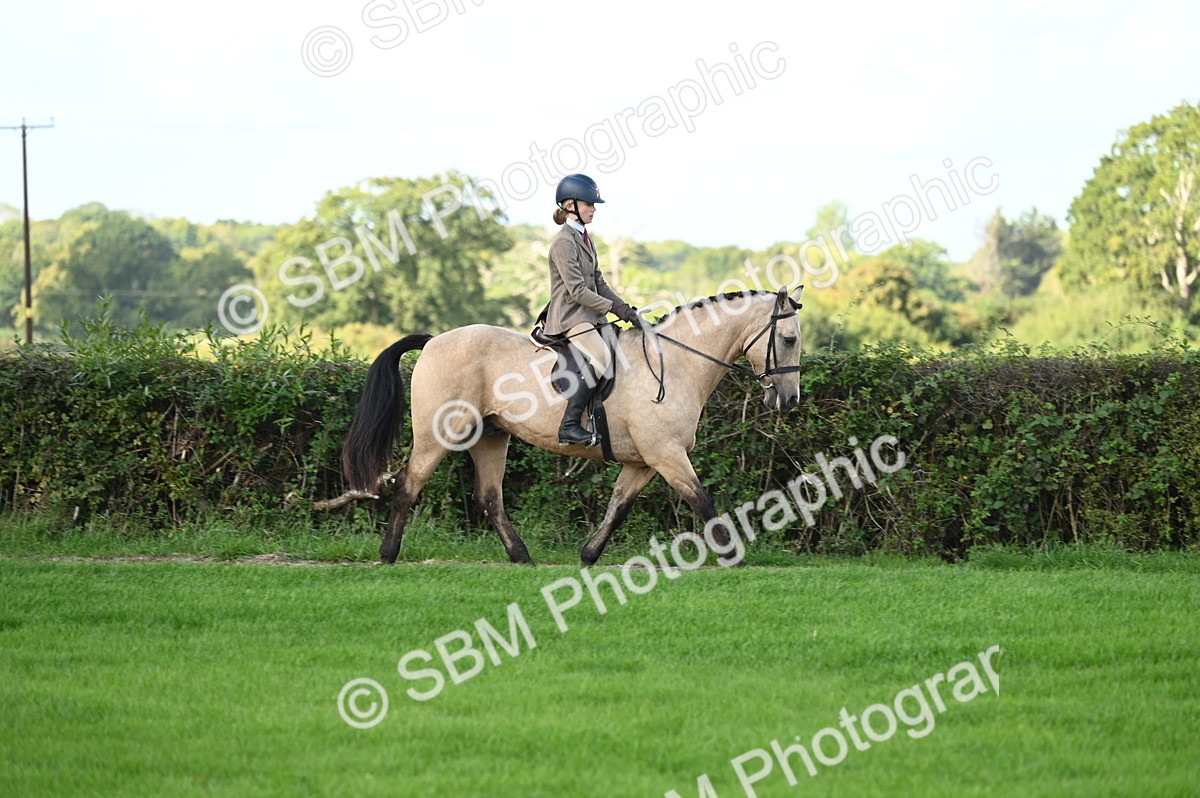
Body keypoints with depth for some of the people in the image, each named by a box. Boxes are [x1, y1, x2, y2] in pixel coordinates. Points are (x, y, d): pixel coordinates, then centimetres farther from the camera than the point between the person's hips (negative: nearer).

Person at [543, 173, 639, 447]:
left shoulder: (586, 239, 17)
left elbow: (598, 283, 20)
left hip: (591, 315, 10)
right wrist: (612, 307, -17)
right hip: (570, 316, -10)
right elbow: (577, 290, -18)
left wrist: (624, 307, 8)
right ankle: (569, 426, -28)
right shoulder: (564, 243, -12)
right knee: (600, 359, -27)